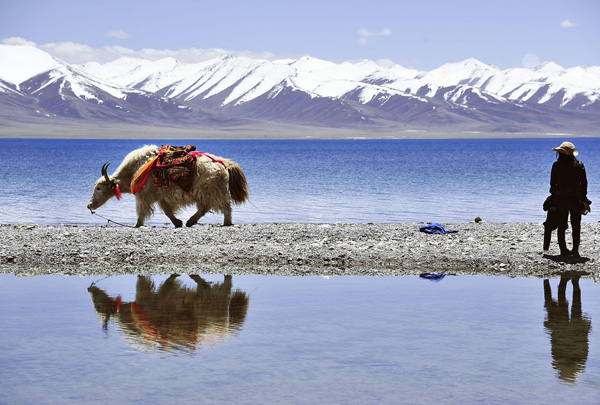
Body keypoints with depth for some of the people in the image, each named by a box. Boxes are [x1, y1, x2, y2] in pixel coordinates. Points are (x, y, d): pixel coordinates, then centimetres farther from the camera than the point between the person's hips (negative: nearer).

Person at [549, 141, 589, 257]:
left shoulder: (556, 165, -7)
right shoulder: (579, 165, -5)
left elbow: (553, 183, -2)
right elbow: (584, 183, -1)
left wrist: (554, 195, 12)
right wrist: (583, 198, 8)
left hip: (561, 198, 0)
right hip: (575, 198, 0)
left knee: (561, 226, 10)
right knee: (576, 226, 6)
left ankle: (563, 250, 9)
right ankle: (575, 251, -3)